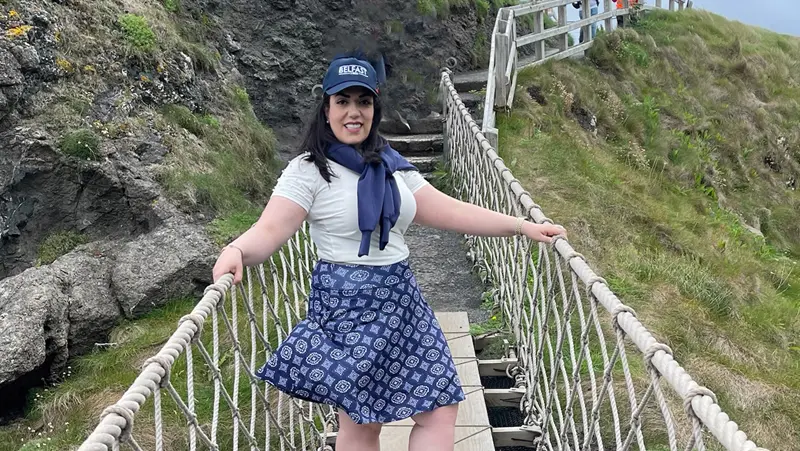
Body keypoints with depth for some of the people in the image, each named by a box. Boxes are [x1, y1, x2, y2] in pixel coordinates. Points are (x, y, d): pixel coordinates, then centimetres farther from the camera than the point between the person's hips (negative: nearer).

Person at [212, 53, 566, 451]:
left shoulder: (391, 166, 10)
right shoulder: (309, 170, -7)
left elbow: (449, 212, 10)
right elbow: (270, 231, -18)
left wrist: (521, 226, 6)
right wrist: (237, 251, -40)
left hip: (402, 299, 6)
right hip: (347, 304, -6)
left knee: (439, 407, 7)